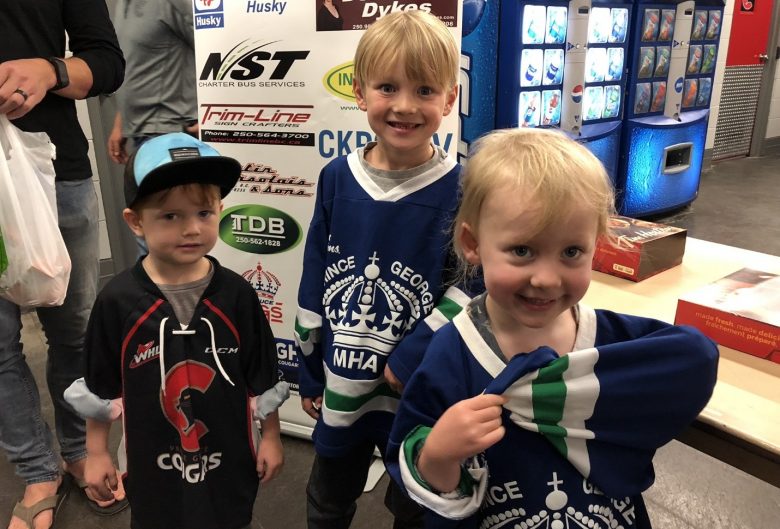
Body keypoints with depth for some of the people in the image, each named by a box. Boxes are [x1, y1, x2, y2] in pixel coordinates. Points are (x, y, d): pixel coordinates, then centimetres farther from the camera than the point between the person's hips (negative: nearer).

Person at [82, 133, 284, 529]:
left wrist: (271, 437, 2)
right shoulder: (118, 301, -16)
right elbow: (101, 388, -3)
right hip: (154, 467, 0)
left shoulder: (235, 294, -15)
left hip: (229, 462, 1)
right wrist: (97, 453, 2)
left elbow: (261, 379, -4)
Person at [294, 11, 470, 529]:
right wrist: (309, 373, 7)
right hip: (342, 388, 3)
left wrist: (412, 360, -20)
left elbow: (469, 290, -12)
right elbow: (314, 283, 2)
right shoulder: (337, 178, -6)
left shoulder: (460, 190, -16)